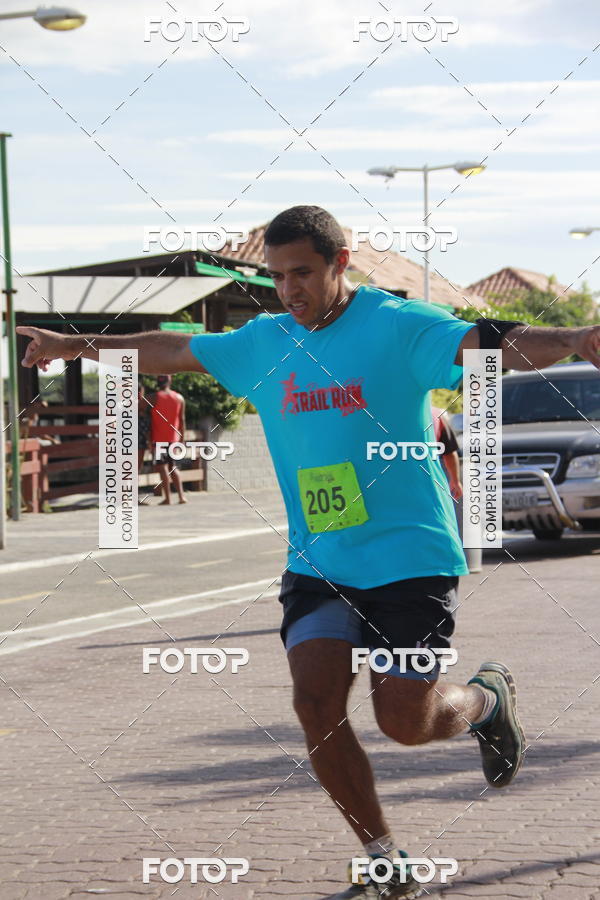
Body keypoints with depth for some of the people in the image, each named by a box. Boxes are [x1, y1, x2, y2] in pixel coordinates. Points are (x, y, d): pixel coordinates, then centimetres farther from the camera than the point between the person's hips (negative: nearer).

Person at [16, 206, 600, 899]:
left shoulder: (398, 326, -9)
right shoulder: (264, 343, 9)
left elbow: (491, 345, -23)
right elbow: (171, 352, 22)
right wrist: (73, 345, 28)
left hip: (409, 558, -5)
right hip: (317, 562, 5)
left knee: (405, 721, -6)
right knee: (316, 702, -11)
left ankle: (488, 699, 31)